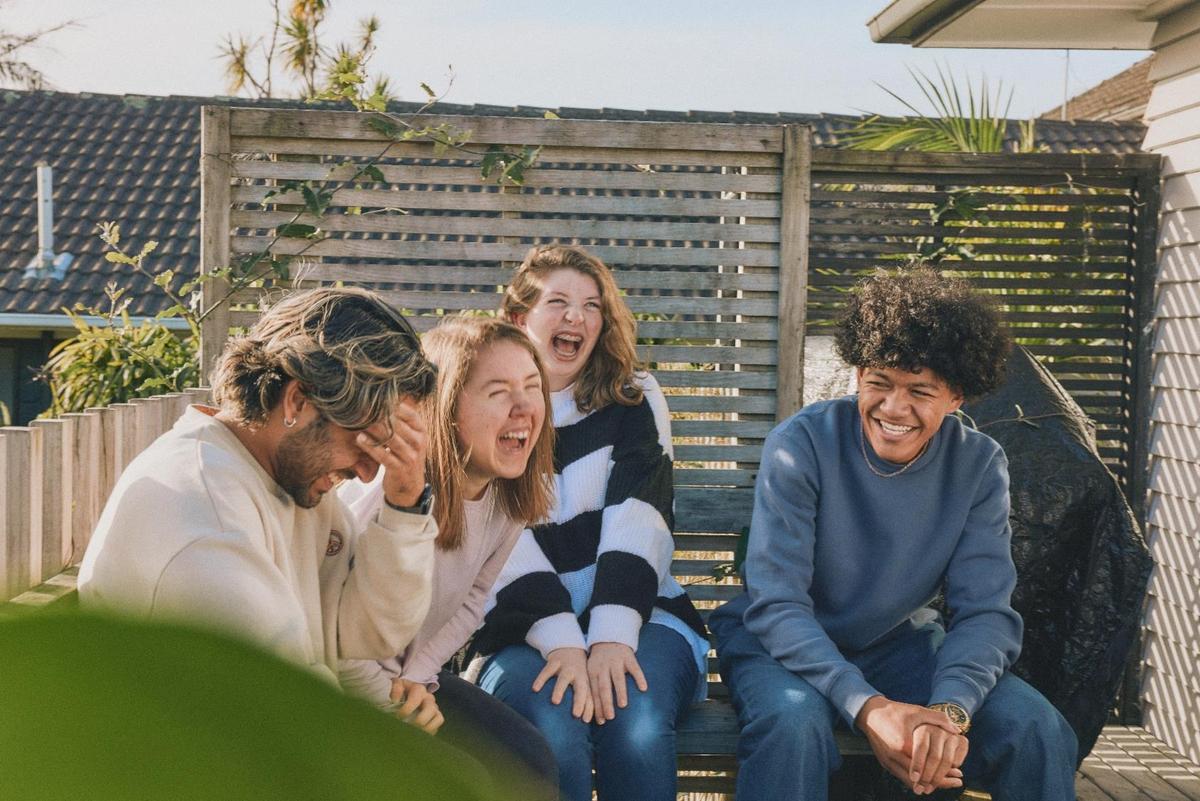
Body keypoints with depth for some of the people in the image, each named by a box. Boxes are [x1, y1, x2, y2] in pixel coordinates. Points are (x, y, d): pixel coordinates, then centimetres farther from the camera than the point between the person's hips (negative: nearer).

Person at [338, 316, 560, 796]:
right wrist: (387, 696, -13)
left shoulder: (510, 494, -8)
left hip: (411, 673, 6)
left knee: (530, 764, -11)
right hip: (341, 681, -6)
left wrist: (418, 677, -5)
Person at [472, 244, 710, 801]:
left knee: (636, 726, -31)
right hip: (525, 626, 0)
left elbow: (637, 519, -4)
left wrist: (613, 635, -20)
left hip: (635, 611, 1)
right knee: (553, 732, -32)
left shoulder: (635, 400, 11)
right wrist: (562, 640, -19)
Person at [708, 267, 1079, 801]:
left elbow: (984, 610, -13)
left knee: (1040, 731, -18)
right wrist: (866, 706, -37)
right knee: (794, 722, -37)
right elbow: (776, 602, -23)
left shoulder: (980, 466, -9)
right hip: (786, 643, -3)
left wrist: (950, 708, -34)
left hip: (900, 643, 3)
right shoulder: (802, 445, -19)